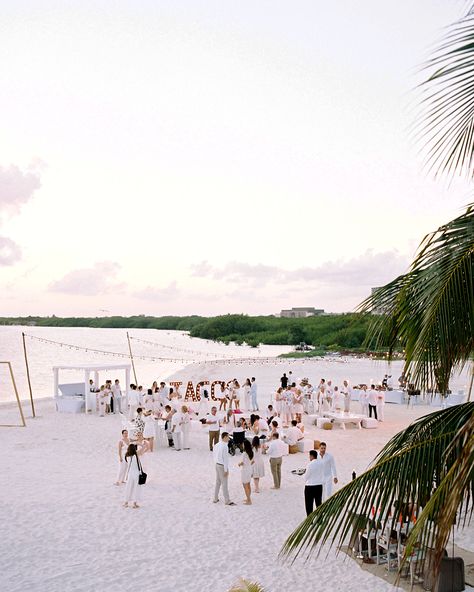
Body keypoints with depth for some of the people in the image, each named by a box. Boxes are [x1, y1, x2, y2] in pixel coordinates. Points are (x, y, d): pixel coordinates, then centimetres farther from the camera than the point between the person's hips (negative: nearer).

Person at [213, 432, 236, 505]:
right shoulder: (224, 446, -20)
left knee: (218, 482, 18)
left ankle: (215, 498, 26)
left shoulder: (217, 445, 6)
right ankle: (227, 501, 5)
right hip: (222, 466, -8)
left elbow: (214, 455, 12)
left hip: (217, 464, 8)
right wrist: (226, 470, -17)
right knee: (224, 483, -1)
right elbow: (225, 458, -19)